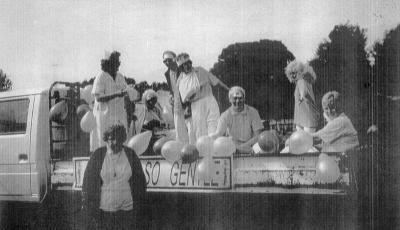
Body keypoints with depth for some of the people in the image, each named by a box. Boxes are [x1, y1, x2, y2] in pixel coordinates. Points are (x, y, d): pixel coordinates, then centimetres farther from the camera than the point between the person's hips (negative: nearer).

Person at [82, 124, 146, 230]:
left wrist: (137, 206, 6)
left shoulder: (130, 155, 2)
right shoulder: (98, 155, -2)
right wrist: (91, 212, -2)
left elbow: (139, 181, 8)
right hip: (104, 210, -1)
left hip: (127, 209, 1)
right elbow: (88, 183, 0)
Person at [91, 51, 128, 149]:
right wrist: (116, 95, -25)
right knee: (105, 144, -2)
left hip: (120, 115, 6)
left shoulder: (120, 77, 10)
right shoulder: (100, 78, -10)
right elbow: (98, 98, -18)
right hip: (105, 115, -6)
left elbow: (125, 95, 17)